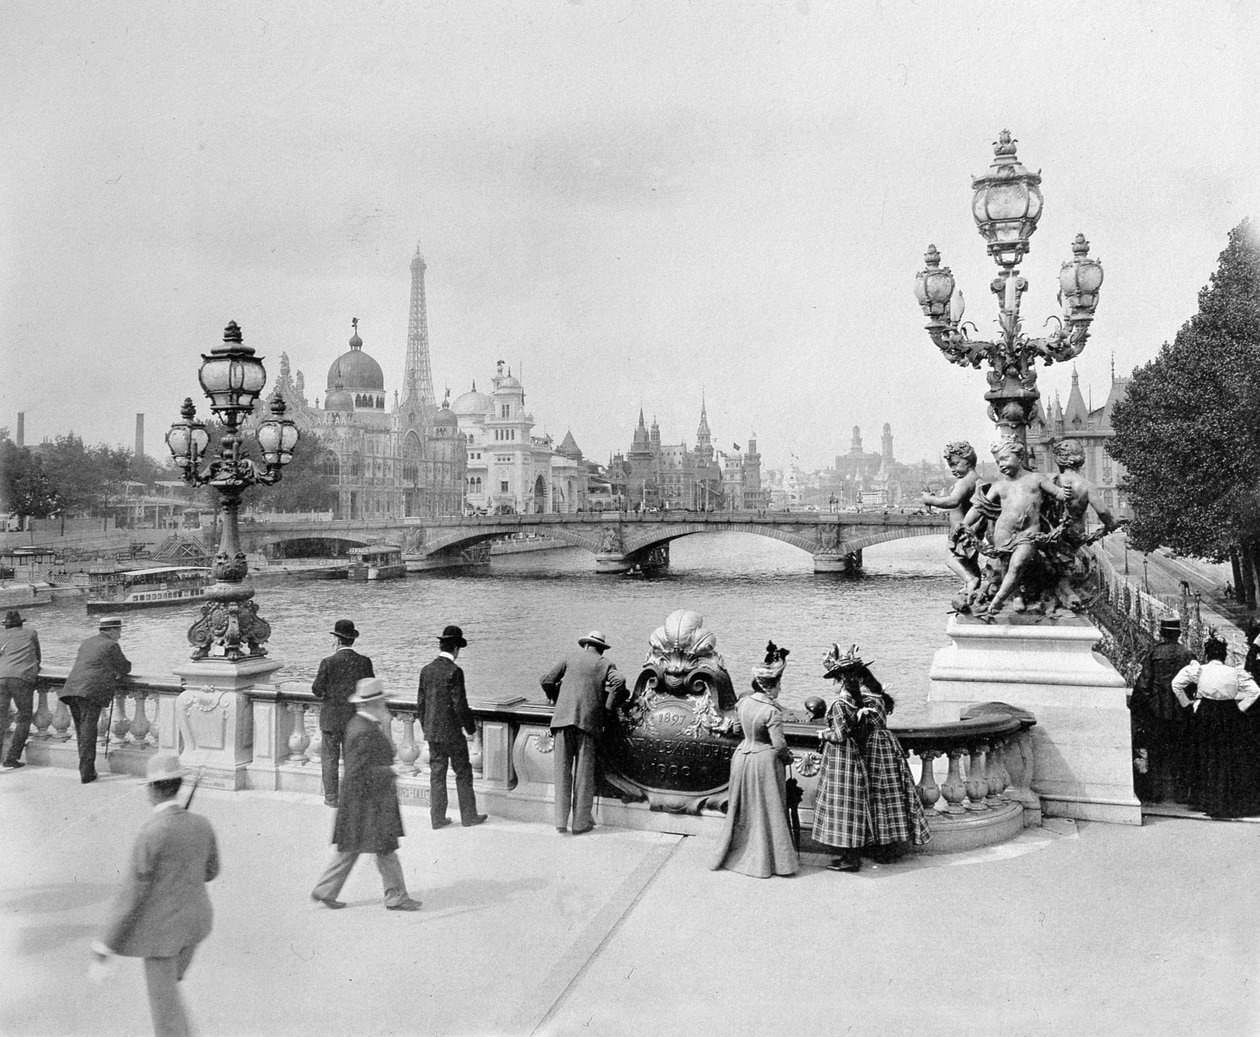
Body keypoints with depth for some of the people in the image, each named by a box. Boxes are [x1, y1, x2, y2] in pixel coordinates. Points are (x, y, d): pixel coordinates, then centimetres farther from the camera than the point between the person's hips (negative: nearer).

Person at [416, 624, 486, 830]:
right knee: (463, 773, 7)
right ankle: (469, 816, 14)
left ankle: (437, 818, 15)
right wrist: (471, 728, -3)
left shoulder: (426, 670, 3)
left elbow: (420, 703, 9)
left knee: (436, 774, 11)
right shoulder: (454, 672, -16)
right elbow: (460, 705, -16)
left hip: (432, 732, 6)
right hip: (452, 731, -6)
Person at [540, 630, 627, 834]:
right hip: (588, 720, -1)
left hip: (563, 718, 1)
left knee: (562, 769, 5)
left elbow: (546, 681, 10)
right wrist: (607, 706, 2)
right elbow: (619, 681, -8)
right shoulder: (605, 664, 12)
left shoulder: (570, 658, 15)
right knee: (584, 772, 5)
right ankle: (580, 822, 7)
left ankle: (561, 821, 2)